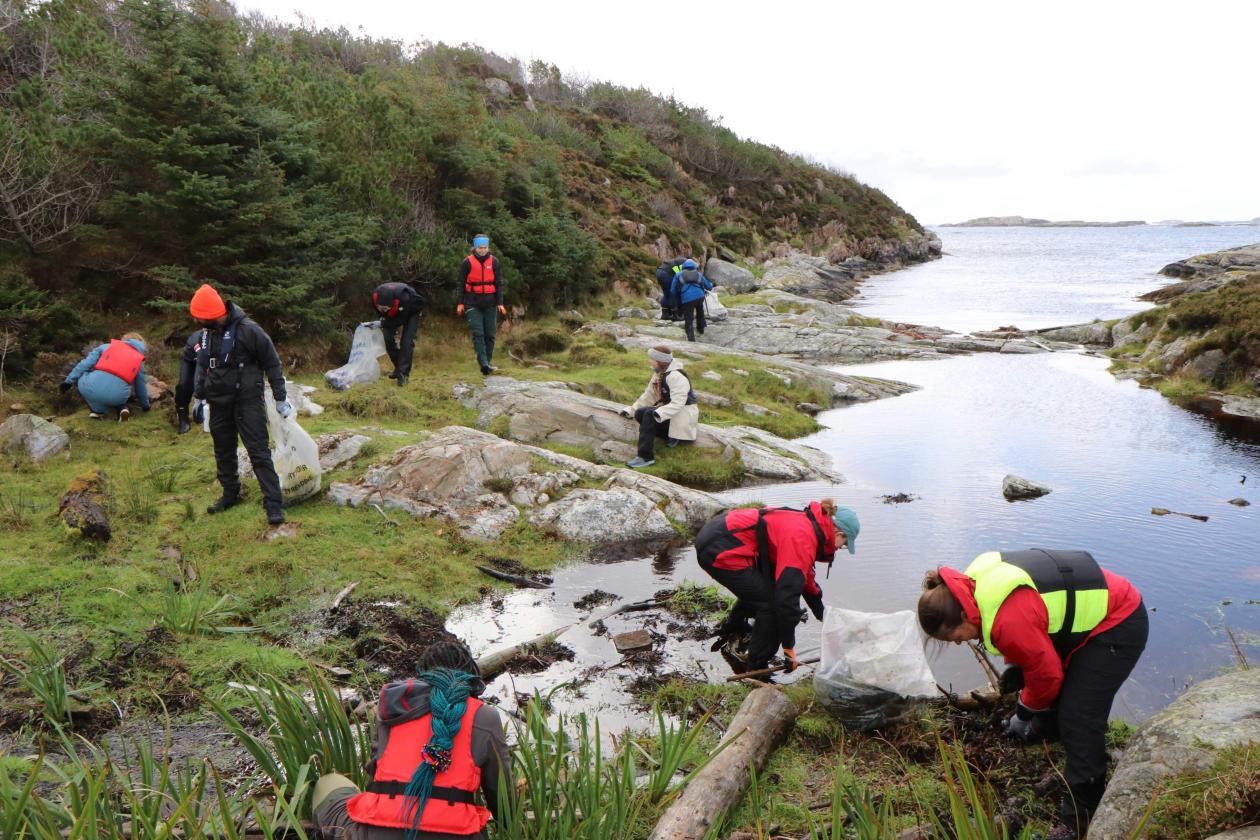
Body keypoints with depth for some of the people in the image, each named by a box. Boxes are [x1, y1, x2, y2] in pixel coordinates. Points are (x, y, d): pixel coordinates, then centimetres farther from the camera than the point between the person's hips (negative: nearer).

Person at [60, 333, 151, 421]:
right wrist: (145, 405, 43)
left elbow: (85, 364, 12)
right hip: (116, 397, 1)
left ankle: (97, 409, 17)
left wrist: (69, 381, 16)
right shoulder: (139, 360, 22)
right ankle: (121, 408, 8)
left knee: (81, 377, 32)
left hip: (93, 389, -1)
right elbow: (141, 386, 29)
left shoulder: (106, 347, 21)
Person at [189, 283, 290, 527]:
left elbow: (272, 363, -9)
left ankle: (273, 505, -8)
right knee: (223, 452, 17)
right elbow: (202, 366, 23)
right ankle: (230, 495, 34)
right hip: (219, 404, 7)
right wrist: (198, 396, 25)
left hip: (248, 401, -7)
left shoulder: (248, 330, -15)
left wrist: (280, 398, -7)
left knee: (259, 453, -8)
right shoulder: (208, 333, 7)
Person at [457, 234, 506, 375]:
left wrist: (500, 303, -3)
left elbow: (499, 284, 5)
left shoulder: (494, 262, 4)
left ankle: (487, 363, 12)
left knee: (490, 334, 3)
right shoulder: (467, 262, 0)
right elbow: (461, 283, 5)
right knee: (478, 334, -12)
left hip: (490, 303, 2)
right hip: (473, 303, -2)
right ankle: (484, 364, -18)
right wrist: (461, 303, 2)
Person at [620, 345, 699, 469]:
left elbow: (677, 403, -30)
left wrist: (661, 413, -42)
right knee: (640, 413, -11)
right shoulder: (659, 374, 8)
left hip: (683, 415, -9)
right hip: (668, 410, 9)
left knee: (649, 414, -30)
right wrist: (631, 410, 9)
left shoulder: (676, 376, -22)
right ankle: (670, 435, -4)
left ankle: (645, 457, -30)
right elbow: (648, 396, 13)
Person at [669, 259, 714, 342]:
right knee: (700, 311, 34)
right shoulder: (699, 275, 26)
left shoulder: (678, 275, 20)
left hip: (687, 300, -3)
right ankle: (701, 329, 47)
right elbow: (709, 286, 35)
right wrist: (711, 284, 60)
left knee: (688, 321, 4)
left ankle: (691, 338, -13)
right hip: (700, 297, 3)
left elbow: (672, 291, 17)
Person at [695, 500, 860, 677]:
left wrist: (824, 616, 40)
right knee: (771, 603, -4)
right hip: (720, 551, -10)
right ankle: (756, 672, 7)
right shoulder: (803, 537, -17)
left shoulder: (806, 523, 14)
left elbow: (805, 576, 31)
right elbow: (787, 596, -20)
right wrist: (789, 647, -9)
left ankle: (733, 627, 45)